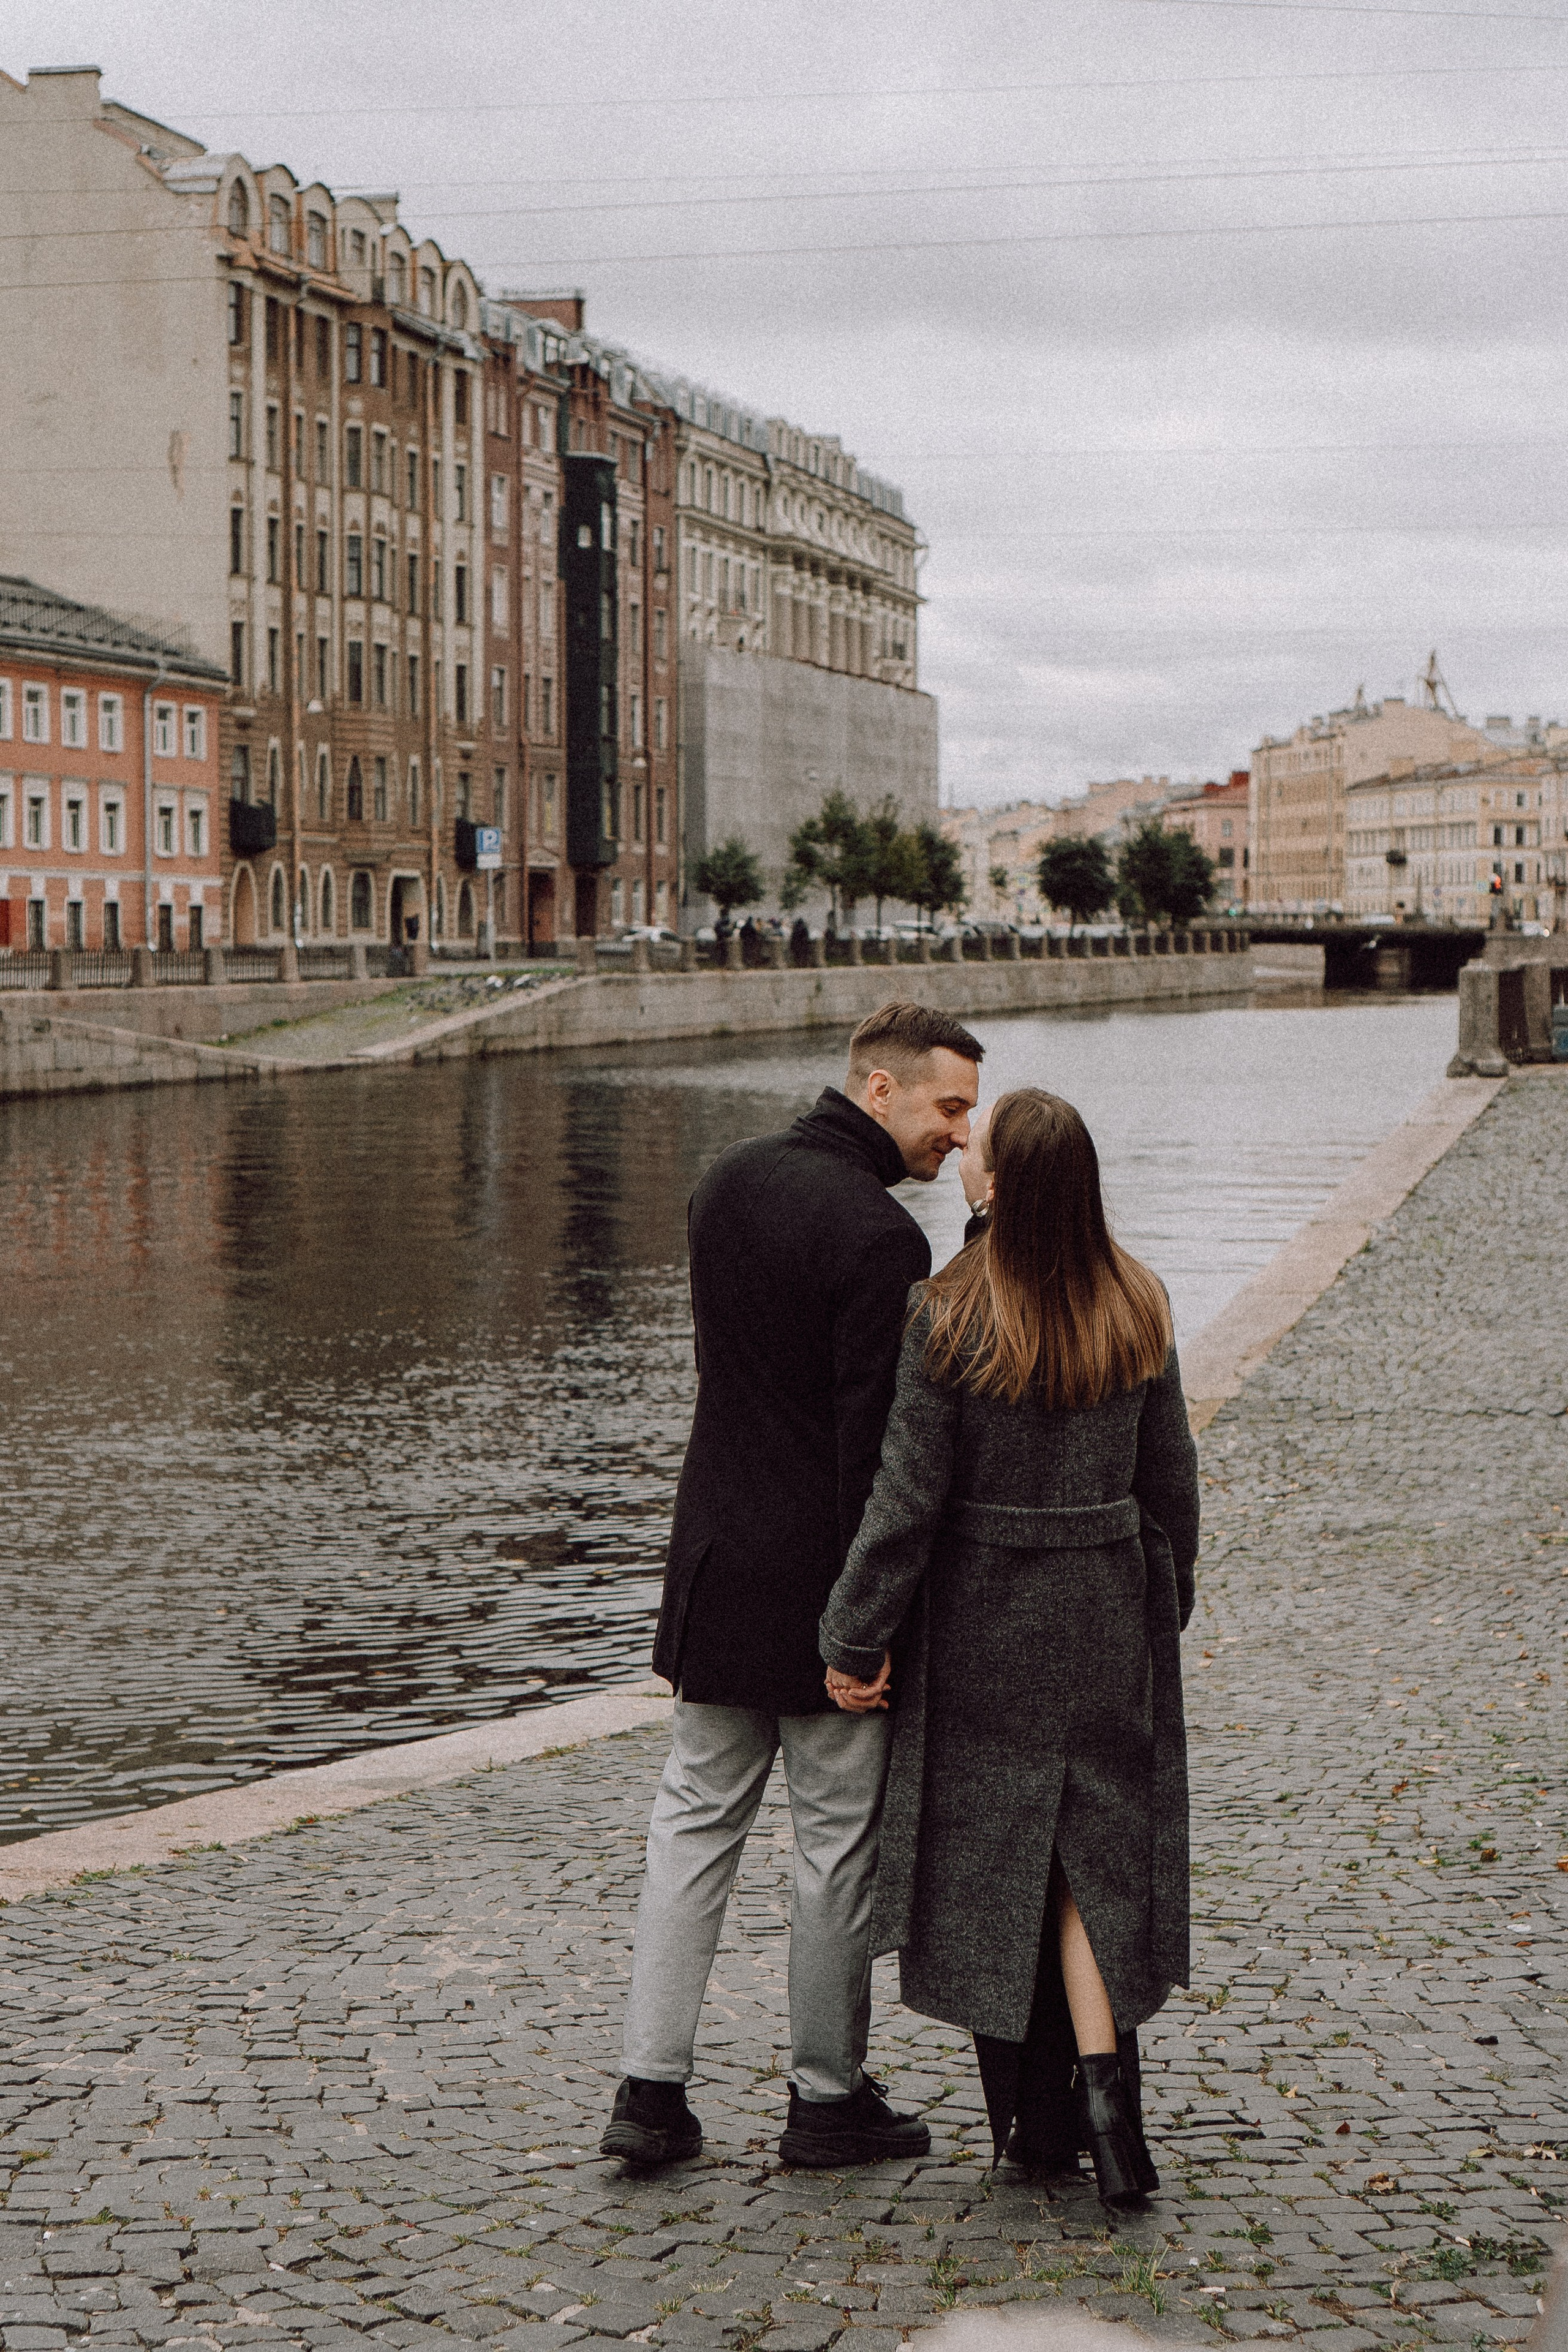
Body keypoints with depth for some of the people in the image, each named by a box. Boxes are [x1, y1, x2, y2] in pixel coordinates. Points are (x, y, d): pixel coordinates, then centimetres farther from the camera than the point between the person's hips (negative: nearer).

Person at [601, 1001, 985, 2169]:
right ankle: (828, 2096, 17)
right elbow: (878, 1442, -20)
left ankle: (652, 2084, 12)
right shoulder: (880, 1238, -20)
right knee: (841, 1841, 6)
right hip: (825, 1585, -7)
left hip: (718, 1561, 7)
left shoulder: (728, 1182, 6)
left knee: (695, 1820, 13)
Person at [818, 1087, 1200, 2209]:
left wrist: (855, 1639, -5)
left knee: (992, 1859, 9)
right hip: (1108, 1611, 3)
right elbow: (1172, 1481, 5)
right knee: (1095, 1858, 10)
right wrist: (1164, 1608, 19)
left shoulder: (951, 1317, -16)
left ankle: (1035, 2116, 17)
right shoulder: (1139, 1308, -2)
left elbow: (908, 1495, -14)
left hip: (982, 1618, -3)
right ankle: (1105, 2086, -5)